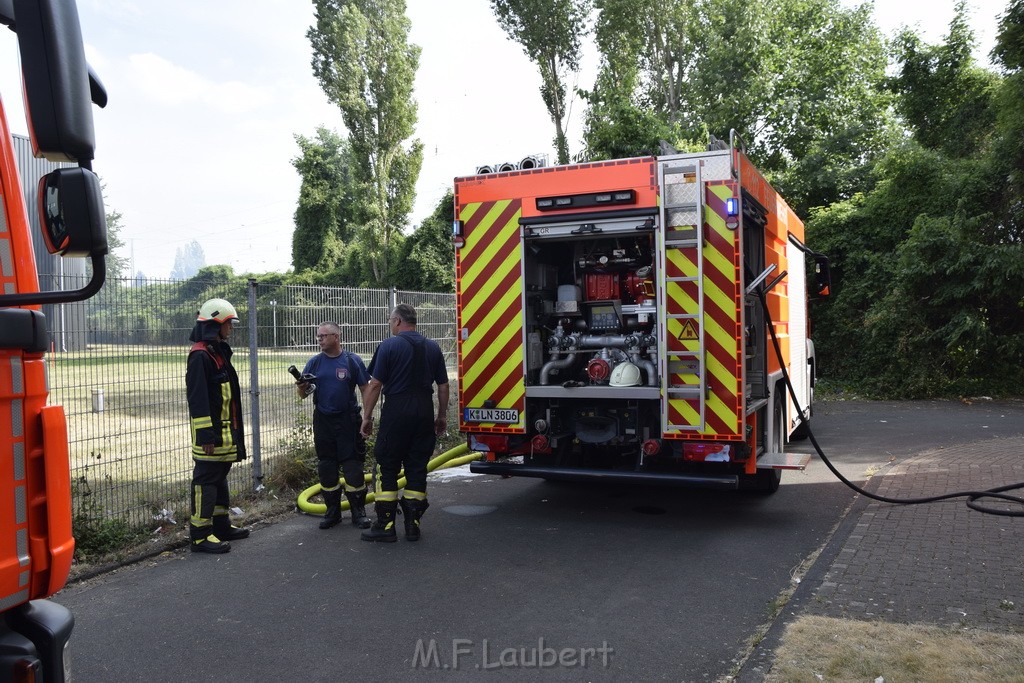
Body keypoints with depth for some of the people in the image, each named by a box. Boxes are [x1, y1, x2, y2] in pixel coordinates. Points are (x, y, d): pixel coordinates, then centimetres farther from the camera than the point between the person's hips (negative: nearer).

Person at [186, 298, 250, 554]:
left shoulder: (220, 352, 16)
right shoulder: (200, 356, -16)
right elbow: (198, 399, -21)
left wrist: (233, 431, 23)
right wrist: (205, 435, -24)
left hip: (225, 430, 10)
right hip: (210, 432, -10)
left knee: (220, 477, 17)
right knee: (206, 480, -4)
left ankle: (221, 525, 27)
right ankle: (200, 534, 2)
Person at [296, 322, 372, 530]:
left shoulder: (352, 361, -2)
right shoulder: (314, 362, 6)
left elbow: (365, 390, -1)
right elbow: (303, 394, 8)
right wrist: (302, 387, -16)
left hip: (347, 420, -3)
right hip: (322, 420, 4)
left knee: (353, 466, -2)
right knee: (326, 467, 8)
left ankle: (358, 512, 7)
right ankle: (332, 512, 19)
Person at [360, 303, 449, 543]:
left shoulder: (389, 345, -5)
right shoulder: (432, 347, 9)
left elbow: (375, 385, -7)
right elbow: (443, 385, 10)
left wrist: (367, 417, -1)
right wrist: (442, 415, 19)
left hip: (396, 411, -4)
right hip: (424, 412, 4)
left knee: (387, 468, 4)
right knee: (417, 468, 9)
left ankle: (385, 525, 5)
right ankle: (412, 524, 11)